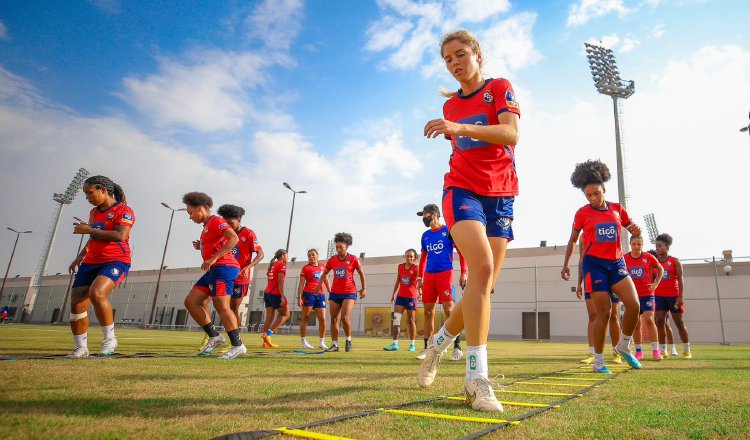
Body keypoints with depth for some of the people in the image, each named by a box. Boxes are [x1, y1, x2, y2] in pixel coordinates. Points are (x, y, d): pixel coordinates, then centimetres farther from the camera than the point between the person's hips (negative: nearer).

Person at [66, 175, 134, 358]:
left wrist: (89, 230, -16)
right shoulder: (94, 212, 18)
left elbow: (120, 236, -23)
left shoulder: (123, 211, -8)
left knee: (96, 293, -32)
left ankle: (110, 338, -14)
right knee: (76, 304, -1)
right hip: (91, 262, 8)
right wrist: (80, 256, 23)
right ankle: (81, 348, 14)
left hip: (116, 261, -8)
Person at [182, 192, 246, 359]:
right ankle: (214, 336, 7)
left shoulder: (216, 221, -5)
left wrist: (213, 258, -23)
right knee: (190, 302, 5)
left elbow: (234, 239, -21)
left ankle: (238, 345, -9)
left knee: (221, 305, -14)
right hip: (213, 270, 10)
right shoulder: (207, 226, 24)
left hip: (223, 268, -10)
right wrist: (201, 247, 14)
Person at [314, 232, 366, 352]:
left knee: (345, 317, -16)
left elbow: (361, 274, 3)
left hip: (349, 293, -4)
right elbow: (325, 273, 18)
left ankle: (348, 340, 7)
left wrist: (364, 289, 0)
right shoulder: (332, 260, 2)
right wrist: (319, 286, 13)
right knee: (334, 319, 3)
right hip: (335, 293, 4)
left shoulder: (353, 259, -7)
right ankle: (334, 345, 12)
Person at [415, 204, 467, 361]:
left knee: (449, 310, -11)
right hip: (429, 275, 6)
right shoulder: (426, 235, 17)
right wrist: (420, 277, 19)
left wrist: (463, 273, -10)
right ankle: (427, 348, 14)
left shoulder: (448, 230, 0)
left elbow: (461, 251, -2)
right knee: (428, 312, 6)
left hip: (445, 274, -6)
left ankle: (457, 348, -2)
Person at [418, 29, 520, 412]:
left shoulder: (500, 88, 5)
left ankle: (440, 341, 23)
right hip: (462, 190, 0)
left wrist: (460, 128, -27)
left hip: (500, 196, 0)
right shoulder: (450, 105, 17)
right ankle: (477, 377, -25)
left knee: (485, 283, -1)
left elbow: (511, 135, -15)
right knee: (482, 266, -26)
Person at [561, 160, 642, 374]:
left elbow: (632, 228, 18)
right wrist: (566, 264, 2)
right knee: (604, 312, -6)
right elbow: (573, 240, 8)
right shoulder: (583, 213, 0)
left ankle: (624, 345, 15)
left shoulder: (617, 209, 8)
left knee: (634, 304, -12)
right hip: (594, 264, -3)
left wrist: (636, 230, -7)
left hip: (617, 263, 3)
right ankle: (598, 360, 8)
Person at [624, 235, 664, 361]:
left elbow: (660, 269, 11)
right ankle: (638, 351, 15)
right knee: (636, 323, 5)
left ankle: (656, 350, -5)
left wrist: (656, 283, 0)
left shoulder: (649, 257, -3)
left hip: (647, 294, -1)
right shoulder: (625, 258, -1)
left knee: (649, 319, -14)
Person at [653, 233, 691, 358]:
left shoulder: (675, 261, -1)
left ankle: (687, 350, 18)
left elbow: (680, 279, -5)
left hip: (674, 295, -2)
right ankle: (663, 350, 2)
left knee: (679, 322, 6)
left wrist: (681, 296, -13)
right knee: (659, 322, -4)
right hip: (659, 296, 2)